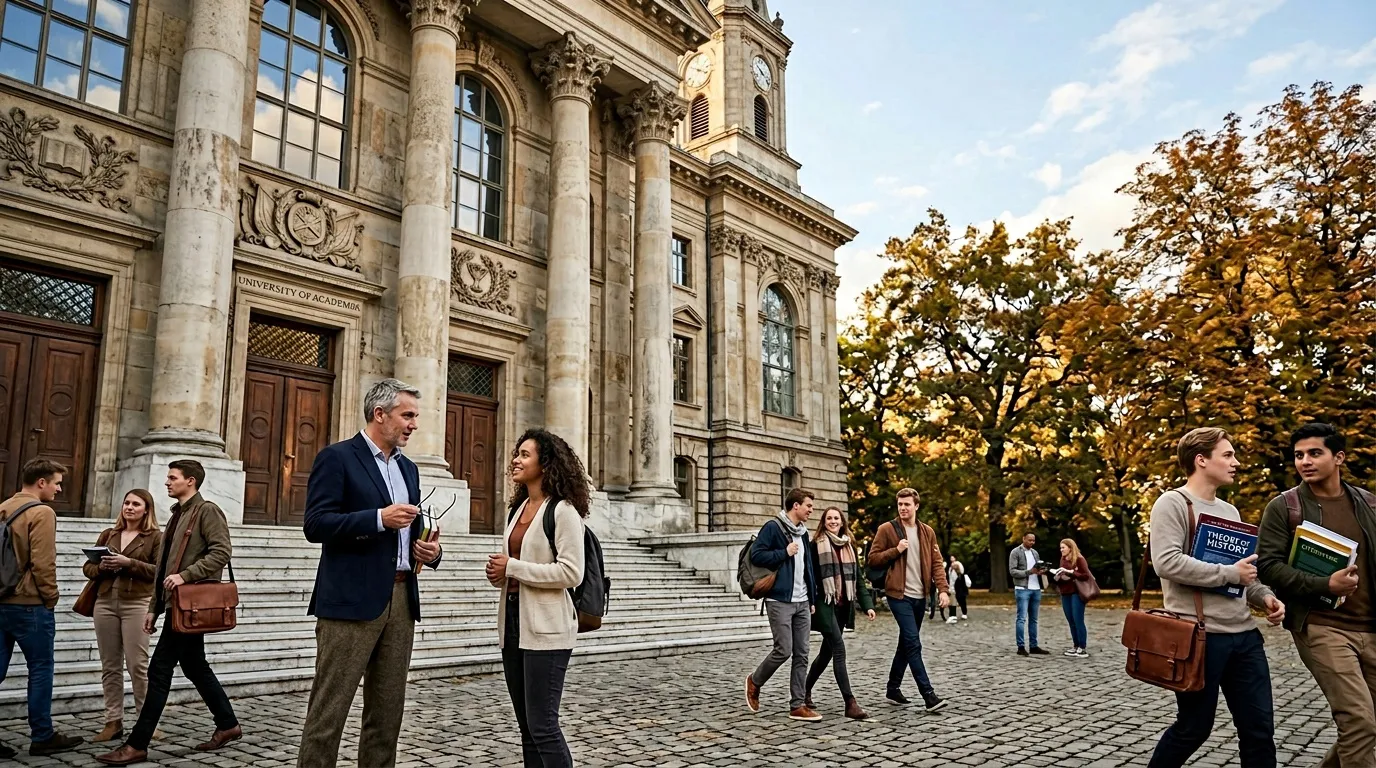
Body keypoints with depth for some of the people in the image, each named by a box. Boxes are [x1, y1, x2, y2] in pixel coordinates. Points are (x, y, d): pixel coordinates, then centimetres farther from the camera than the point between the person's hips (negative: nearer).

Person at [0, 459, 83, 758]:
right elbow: (42, 563, -17)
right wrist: (50, 597, -5)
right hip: (29, 604, -8)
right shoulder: (41, 512, -13)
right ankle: (42, 737, 11)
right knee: (40, 669, 3)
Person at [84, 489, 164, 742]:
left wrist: (129, 563, -18)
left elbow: (159, 570, -8)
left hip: (137, 604, -5)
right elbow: (87, 566, 15)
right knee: (110, 666, 7)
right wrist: (101, 567, -6)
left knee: (137, 665, -5)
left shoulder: (155, 536, 2)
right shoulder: (108, 534, 17)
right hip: (105, 603, 5)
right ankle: (113, 722, 13)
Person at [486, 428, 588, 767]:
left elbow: (571, 573, -19)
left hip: (546, 627, -8)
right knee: (526, 725, 14)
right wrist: (500, 574, 3)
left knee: (542, 724, -5)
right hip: (513, 621, 8)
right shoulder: (517, 509, 13)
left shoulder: (563, 510, -11)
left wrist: (512, 567, -16)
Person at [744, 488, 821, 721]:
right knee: (783, 650, -9)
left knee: (801, 654, 4)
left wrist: (812, 599, 18)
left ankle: (798, 705, 10)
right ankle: (754, 681, 17)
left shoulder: (803, 532, 16)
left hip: (802, 602, 7)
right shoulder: (773, 527, -8)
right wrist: (784, 553, -15)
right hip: (779, 601, -7)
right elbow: (756, 555, -15)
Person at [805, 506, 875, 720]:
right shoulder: (816, 546, -4)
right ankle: (850, 702, -14)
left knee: (827, 651, 13)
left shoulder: (849, 547, 13)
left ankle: (805, 690, 30)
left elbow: (857, 579, 13)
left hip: (843, 606, 6)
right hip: (824, 605, -6)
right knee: (839, 650, -13)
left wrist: (867, 605, 4)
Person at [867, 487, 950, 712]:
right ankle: (928, 694, -10)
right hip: (899, 595, -5)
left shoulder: (927, 532, 9)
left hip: (920, 596, 5)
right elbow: (873, 559, -3)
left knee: (906, 643, 12)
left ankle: (893, 689, 24)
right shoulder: (887, 529, -3)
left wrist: (943, 589, -6)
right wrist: (896, 550, -15)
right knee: (913, 643, -12)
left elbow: (936, 563, 6)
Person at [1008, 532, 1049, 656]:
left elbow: (1038, 568, 19)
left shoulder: (1035, 552, 16)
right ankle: (1021, 647, -4)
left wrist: (1040, 571, -4)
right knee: (1022, 618, -7)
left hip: (1036, 589, 7)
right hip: (1022, 589, -7)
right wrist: (1029, 572, -21)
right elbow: (1012, 571, -12)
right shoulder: (1015, 552, -5)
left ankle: (1033, 646, 14)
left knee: (1033, 619, 9)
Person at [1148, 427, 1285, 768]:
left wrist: (1264, 596, 5)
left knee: (1260, 728, 9)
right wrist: (1229, 574, -15)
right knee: (1194, 728, 3)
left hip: (1244, 634, 8)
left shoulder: (1229, 510, 17)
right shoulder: (1173, 503, -9)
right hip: (1200, 636, -8)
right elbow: (1167, 562, -22)